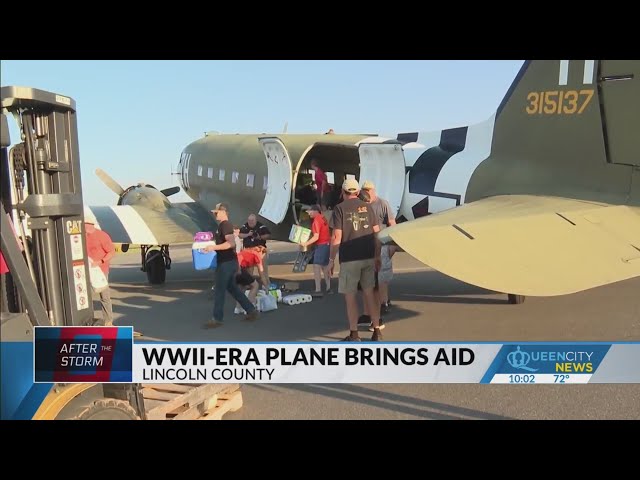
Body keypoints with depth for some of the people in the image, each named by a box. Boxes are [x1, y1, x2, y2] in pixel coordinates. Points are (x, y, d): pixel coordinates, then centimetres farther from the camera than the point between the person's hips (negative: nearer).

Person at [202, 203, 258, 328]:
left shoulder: (225, 225, -16)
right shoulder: (222, 225, 16)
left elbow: (231, 243, -27)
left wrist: (213, 247, -29)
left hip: (226, 263, -10)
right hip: (228, 262, 10)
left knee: (219, 291, -2)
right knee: (232, 289, 16)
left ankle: (218, 319, 6)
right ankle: (251, 311, 20)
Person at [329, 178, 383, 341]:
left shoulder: (340, 208, -5)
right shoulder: (367, 207, 8)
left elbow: (337, 237, -11)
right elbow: (376, 233, 6)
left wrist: (331, 259, -3)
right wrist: (377, 256, 14)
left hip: (349, 259, -4)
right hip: (368, 258, 4)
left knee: (350, 296, 5)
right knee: (369, 294, 13)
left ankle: (354, 335, 10)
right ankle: (376, 331, 16)